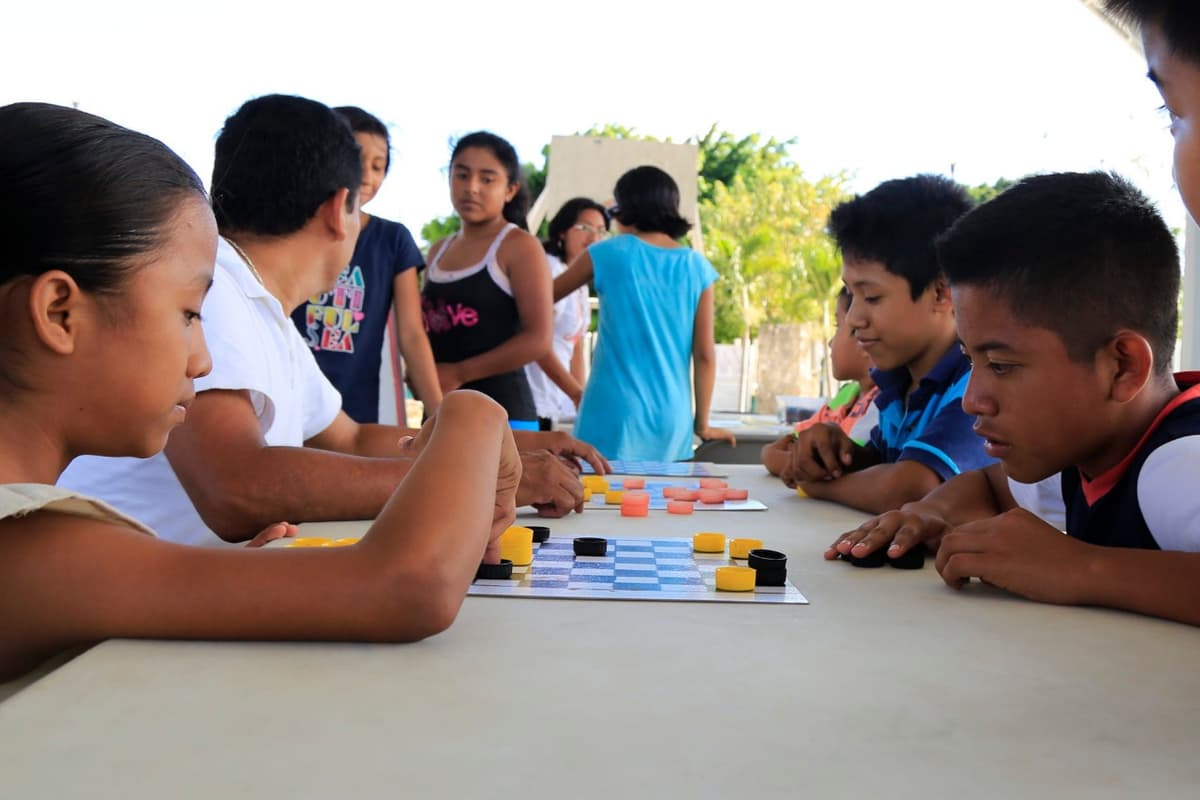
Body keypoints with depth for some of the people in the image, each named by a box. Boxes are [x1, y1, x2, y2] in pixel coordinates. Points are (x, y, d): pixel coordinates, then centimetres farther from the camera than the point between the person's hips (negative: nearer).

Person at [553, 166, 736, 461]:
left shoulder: (610, 254, -1)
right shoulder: (696, 266, 5)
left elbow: (547, 296, 13)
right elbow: (705, 354, 3)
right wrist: (702, 424, 10)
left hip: (616, 412, -3)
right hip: (672, 416, 3)